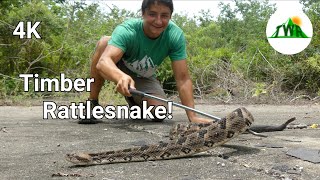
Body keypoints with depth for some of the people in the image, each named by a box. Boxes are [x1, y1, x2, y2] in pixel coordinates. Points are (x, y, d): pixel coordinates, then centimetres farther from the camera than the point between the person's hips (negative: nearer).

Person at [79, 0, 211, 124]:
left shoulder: (175, 35, -28)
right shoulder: (127, 30, -35)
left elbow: (183, 79, -26)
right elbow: (103, 62, -52)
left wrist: (192, 117, -35)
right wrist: (122, 77, -73)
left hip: (144, 79, 3)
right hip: (118, 71, -3)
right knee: (104, 42, -33)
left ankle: (134, 101, 17)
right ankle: (92, 103, -17)